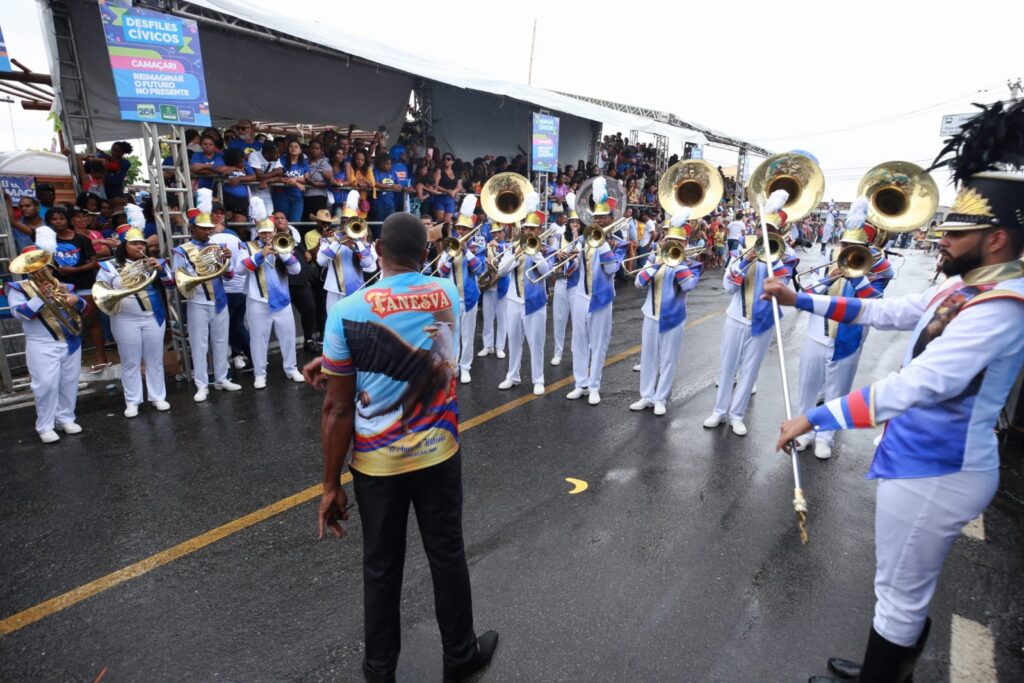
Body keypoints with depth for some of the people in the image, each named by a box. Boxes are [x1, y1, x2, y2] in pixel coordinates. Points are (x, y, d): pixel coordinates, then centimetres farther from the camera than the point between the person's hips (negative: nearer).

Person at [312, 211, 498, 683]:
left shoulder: (348, 311, -15)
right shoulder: (447, 294, -5)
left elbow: (338, 408, -12)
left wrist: (330, 485, -3)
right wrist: (333, 360, 11)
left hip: (376, 463, -1)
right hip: (438, 453, 2)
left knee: (381, 568, 17)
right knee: (447, 557, 18)